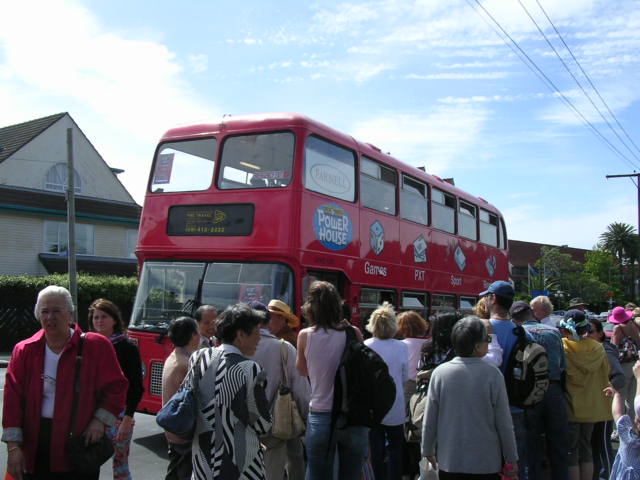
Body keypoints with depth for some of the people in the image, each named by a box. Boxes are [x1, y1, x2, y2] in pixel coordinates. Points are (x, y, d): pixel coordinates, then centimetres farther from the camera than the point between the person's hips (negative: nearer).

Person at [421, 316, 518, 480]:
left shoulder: (439, 373, -8)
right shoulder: (492, 374, -13)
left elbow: (429, 420, -3)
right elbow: (504, 423, -8)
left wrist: (428, 451, 12)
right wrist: (511, 460, 4)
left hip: (449, 462, 2)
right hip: (487, 463, -2)